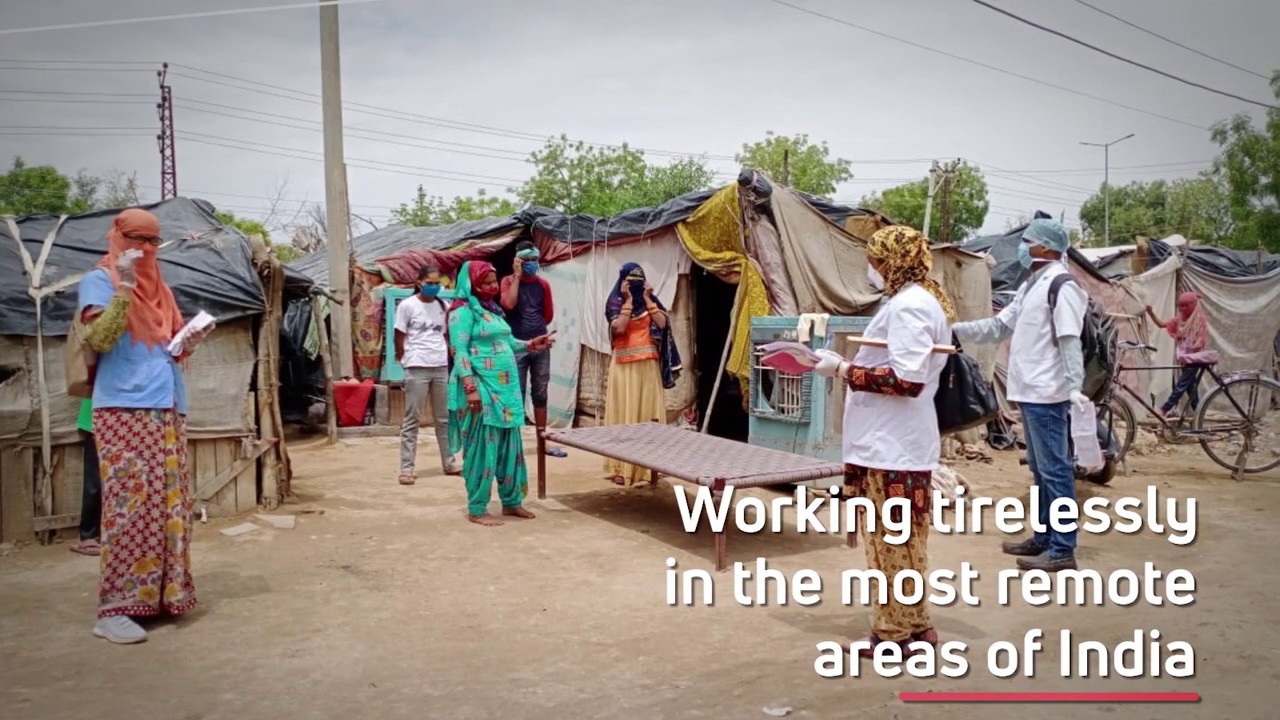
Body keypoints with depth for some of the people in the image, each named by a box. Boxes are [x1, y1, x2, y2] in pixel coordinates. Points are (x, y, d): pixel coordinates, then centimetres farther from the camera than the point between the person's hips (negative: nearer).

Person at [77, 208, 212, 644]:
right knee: (129, 506, -10)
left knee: (169, 504, 7)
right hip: (123, 411, -7)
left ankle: (162, 593, 15)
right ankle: (113, 609, -5)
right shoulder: (99, 280, 0)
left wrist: (191, 341, 3)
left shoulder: (159, 288, 20)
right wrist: (124, 288, -22)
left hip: (168, 409, 7)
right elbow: (100, 340, -16)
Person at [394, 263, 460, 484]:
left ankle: (449, 463, 20)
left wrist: (447, 355, 8)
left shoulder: (443, 306, 10)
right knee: (412, 419, 0)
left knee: (444, 418, 11)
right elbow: (399, 337, 1)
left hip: (441, 367, 5)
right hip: (417, 368, -5)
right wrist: (406, 360, 6)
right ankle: (407, 467, 4)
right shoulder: (407, 305, -4)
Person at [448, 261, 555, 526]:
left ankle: (511, 501, 24)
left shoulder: (493, 309, 18)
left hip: (505, 387, 9)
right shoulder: (464, 311, -8)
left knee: (510, 445, 13)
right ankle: (477, 509, 6)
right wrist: (470, 387, -23)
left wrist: (531, 344, 14)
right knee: (483, 447, -4)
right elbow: (459, 351, -16)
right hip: (481, 388, -9)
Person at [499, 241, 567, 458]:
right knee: (517, 396, -1)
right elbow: (509, 304, -20)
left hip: (541, 346, 4)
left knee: (540, 395, 10)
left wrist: (533, 327, 12)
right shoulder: (509, 281, -1)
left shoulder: (543, 284, 9)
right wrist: (517, 275, -13)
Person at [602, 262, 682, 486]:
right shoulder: (615, 302, 0)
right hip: (624, 365, -3)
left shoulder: (651, 300, 10)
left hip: (649, 365, 3)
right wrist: (628, 301, -12)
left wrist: (647, 300, -5)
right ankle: (620, 467, -1)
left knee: (648, 412, 4)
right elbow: (619, 328, -17)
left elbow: (663, 323, -4)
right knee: (624, 412, -3)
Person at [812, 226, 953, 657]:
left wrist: (844, 371, -19)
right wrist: (851, 366, 10)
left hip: (893, 446, -11)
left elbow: (907, 378, -25)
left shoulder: (908, 306, -17)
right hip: (894, 441, 11)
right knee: (902, 540, 16)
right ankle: (913, 626, 26)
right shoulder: (916, 300, 15)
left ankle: (895, 633, 11)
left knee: (892, 542, 0)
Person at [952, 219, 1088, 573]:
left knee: (1055, 470, -5)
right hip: (1031, 392, 10)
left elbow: (1070, 341, -22)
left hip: (1048, 395, -10)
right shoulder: (1031, 285, 18)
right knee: (1040, 469, 16)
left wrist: (1074, 386, -30)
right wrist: (956, 329, 12)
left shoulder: (1061, 286, -13)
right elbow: (1000, 326, 19)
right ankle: (1044, 538, 27)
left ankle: (1062, 549, 2)